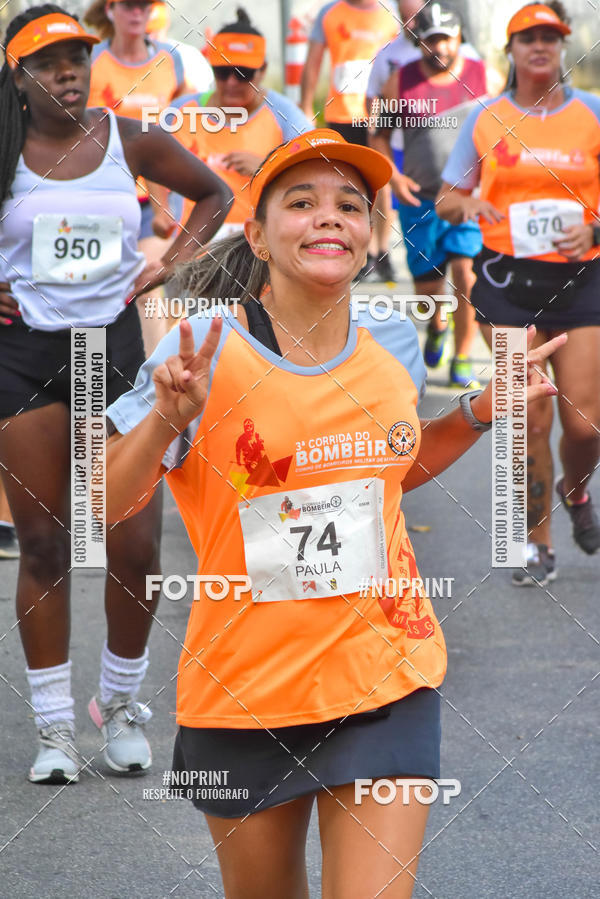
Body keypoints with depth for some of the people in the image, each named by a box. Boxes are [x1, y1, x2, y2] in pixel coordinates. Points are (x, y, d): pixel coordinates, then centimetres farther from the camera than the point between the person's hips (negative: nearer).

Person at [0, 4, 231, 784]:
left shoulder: (130, 141, 2)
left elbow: (215, 194, 18)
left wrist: (172, 263, 7)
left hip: (115, 346, 1)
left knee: (136, 546, -3)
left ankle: (122, 705, 18)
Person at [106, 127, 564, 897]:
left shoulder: (394, 345, 0)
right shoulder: (204, 352, -12)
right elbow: (99, 508, -11)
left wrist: (477, 413, 6)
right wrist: (166, 420, -26)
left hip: (384, 679, 2)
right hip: (243, 686, -2)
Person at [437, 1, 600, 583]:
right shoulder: (485, 120, 6)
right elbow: (446, 200, 10)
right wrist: (467, 207, -12)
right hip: (509, 280, 0)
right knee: (530, 420, -2)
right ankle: (538, 545, 13)